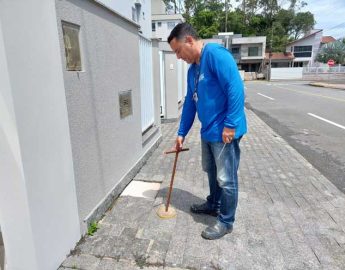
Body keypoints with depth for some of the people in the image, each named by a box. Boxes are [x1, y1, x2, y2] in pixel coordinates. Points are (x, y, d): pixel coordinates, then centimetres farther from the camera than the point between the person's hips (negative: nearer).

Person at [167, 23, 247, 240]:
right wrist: (182, 133, 18)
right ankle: (213, 205, 44)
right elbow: (190, 103, 17)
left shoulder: (216, 54, -16)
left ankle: (226, 221, 22)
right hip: (208, 131, 9)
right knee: (212, 172, 23)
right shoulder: (193, 69, 13)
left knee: (226, 179, 5)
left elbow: (236, 89, -23)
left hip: (225, 131, -9)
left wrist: (230, 124, -24)